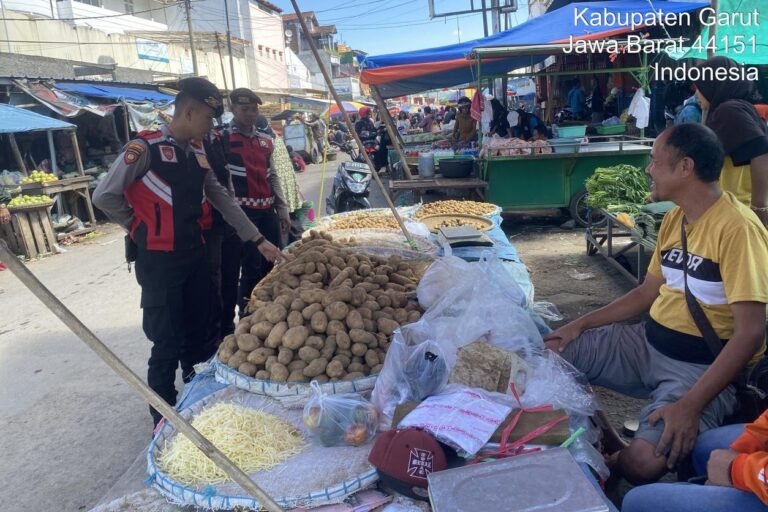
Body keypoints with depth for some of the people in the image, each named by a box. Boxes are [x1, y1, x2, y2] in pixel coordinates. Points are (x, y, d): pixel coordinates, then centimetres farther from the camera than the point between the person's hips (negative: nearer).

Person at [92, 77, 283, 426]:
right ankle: (164, 418, 19)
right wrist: (141, 227, 0)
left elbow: (223, 200, 11)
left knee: (197, 333, 17)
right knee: (167, 342, 0)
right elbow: (104, 196, -12)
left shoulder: (198, 152, 8)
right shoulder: (146, 148, -15)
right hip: (159, 260, -7)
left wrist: (258, 241, 10)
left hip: (194, 254, 7)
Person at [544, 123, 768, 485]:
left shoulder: (737, 228, -20)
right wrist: (580, 325, 7)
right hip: (649, 341, 8)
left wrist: (691, 405, -30)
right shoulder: (675, 218, 7)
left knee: (642, 462, -30)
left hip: (703, 366, -8)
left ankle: (605, 466, 4)